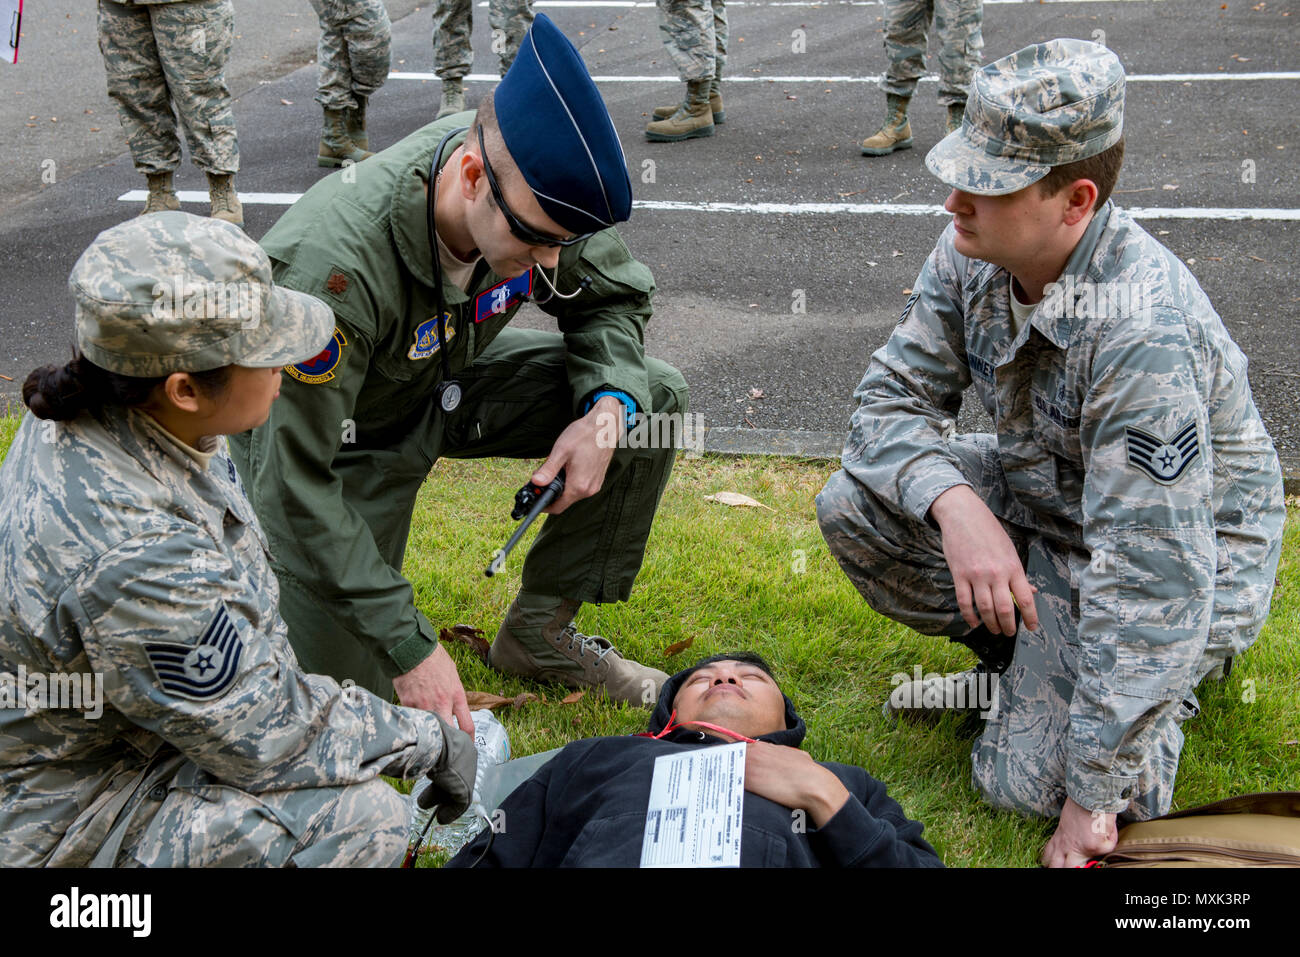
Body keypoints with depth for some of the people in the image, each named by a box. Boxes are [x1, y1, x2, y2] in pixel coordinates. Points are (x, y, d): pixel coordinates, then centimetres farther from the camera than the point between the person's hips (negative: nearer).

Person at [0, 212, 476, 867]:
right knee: (365, 818, -22)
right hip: (60, 829, -9)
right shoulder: (137, 555, -38)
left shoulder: (88, 418, -9)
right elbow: (270, 741, -24)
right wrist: (430, 739, -12)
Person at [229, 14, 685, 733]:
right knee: (349, 685, -10)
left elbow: (613, 295, -2)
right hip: (333, 428, -5)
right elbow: (299, 485, -34)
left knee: (652, 400, -10)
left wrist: (607, 409, -23)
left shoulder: (541, 190, -23)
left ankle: (538, 633, 3)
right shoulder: (333, 267, -41)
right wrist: (411, 649, -33)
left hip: (441, 385, 6)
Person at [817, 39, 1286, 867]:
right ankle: (1019, 655, 9)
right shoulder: (974, 255, -14)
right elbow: (895, 396, -7)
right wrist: (955, 504, -31)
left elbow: (1149, 583, -36)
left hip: (1187, 549, -7)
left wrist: (1092, 797, -30)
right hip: (1037, 502, 7)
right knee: (854, 505, -13)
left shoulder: (1143, 333, -38)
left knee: (1028, 781, -17)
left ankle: (1186, 669, 11)